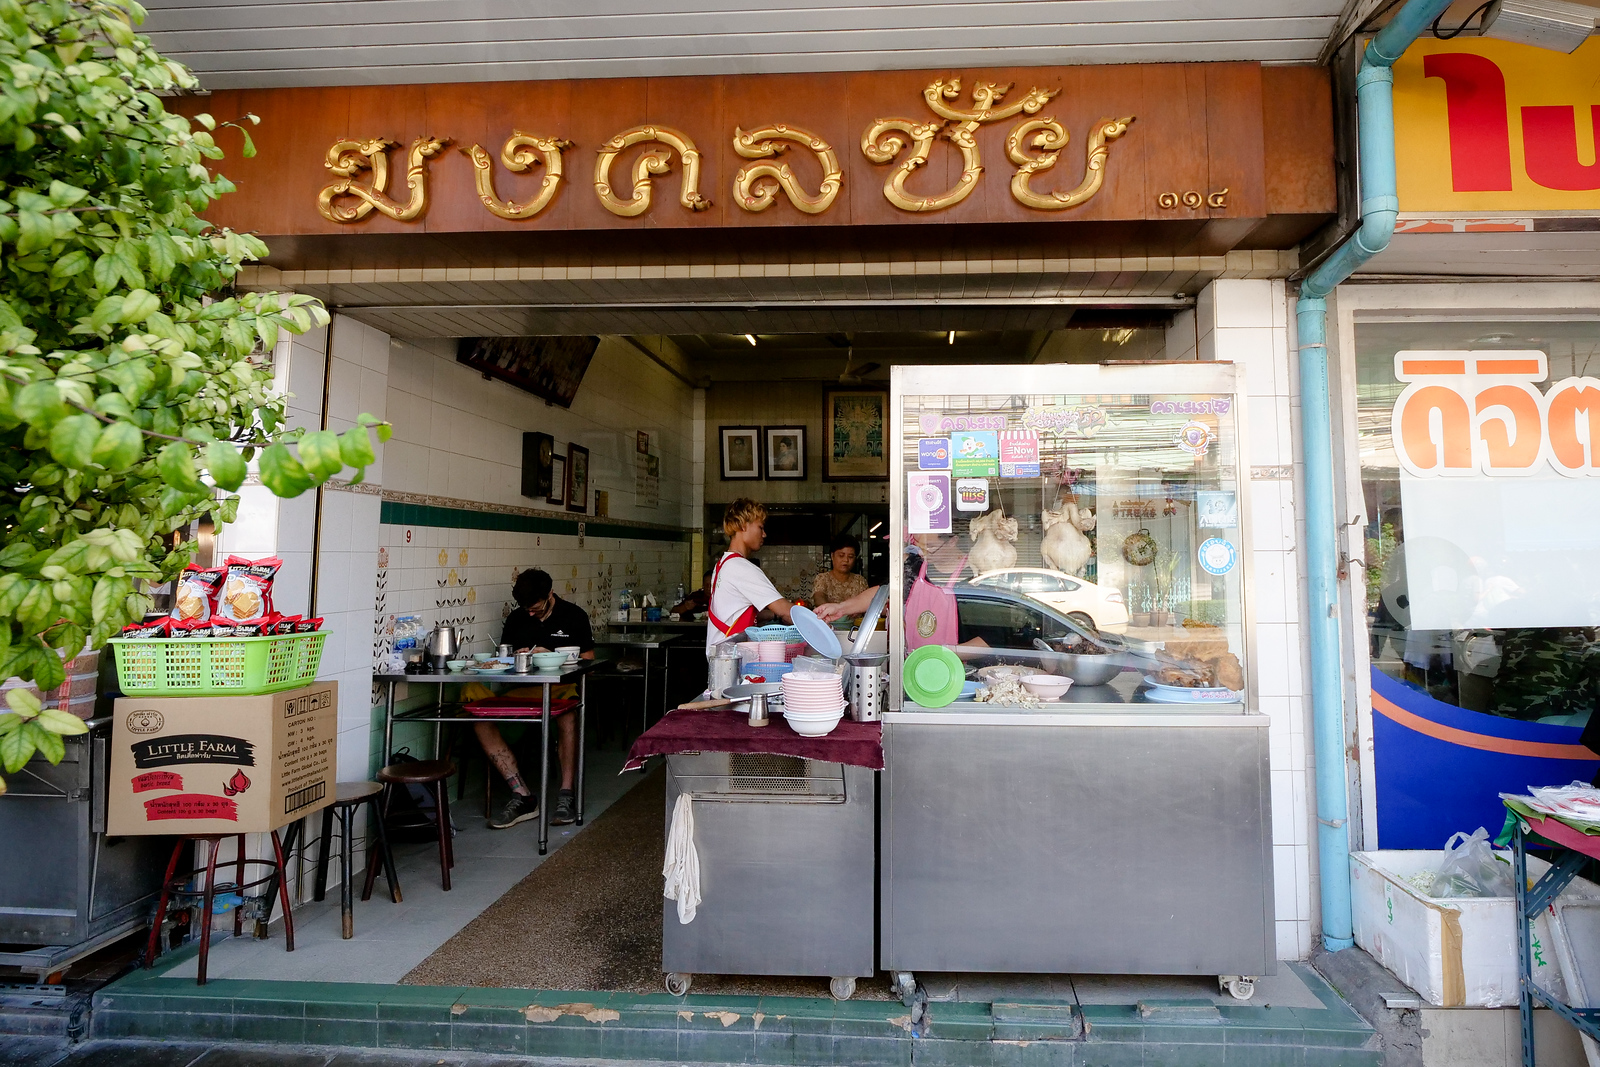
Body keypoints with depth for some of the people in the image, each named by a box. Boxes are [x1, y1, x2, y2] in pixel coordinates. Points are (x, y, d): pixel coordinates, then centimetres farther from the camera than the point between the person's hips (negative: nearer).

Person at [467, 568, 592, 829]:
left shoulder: (573, 616, 6)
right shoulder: (516, 619, 17)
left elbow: (588, 664, 4)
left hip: (561, 687, -4)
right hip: (522, 691, 4)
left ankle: (566, 795, -34)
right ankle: (522, 795, -25)